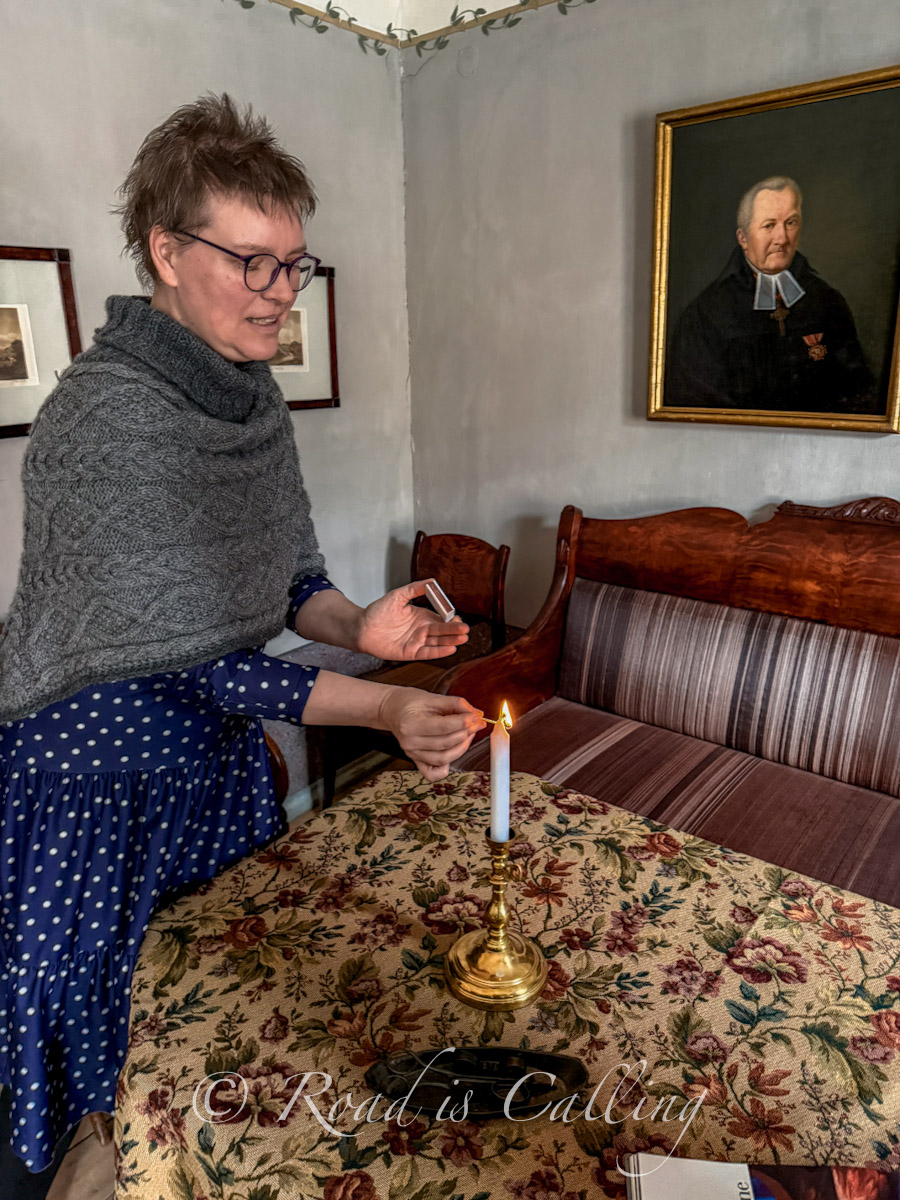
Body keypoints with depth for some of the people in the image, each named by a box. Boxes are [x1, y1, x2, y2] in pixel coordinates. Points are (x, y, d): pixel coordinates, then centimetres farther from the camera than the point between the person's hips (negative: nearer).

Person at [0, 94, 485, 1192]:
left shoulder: (252, 395, 1)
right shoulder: (108, 415, -24)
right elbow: (181, 652, -25)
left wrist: (359, 628, -14)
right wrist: (380, 708, -28)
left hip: (216, 760, 7)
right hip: (93, 785, -7)